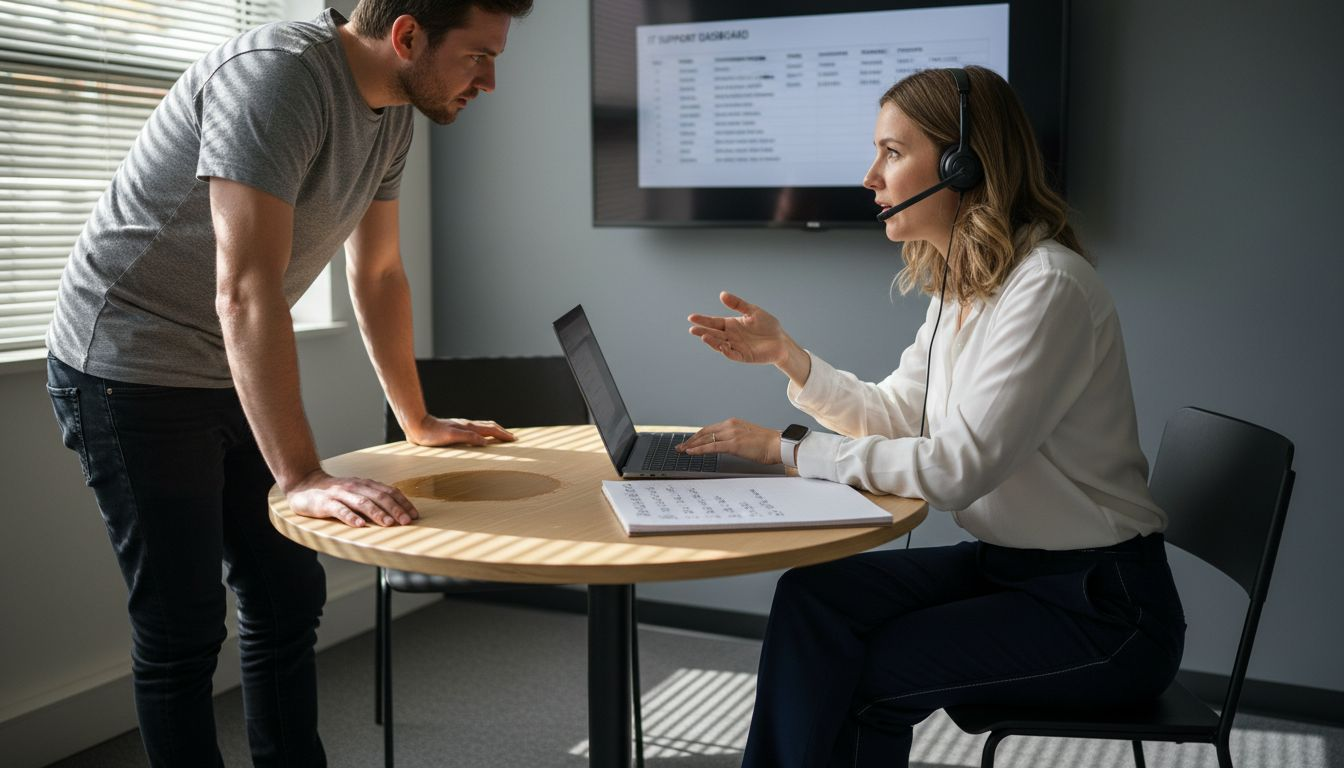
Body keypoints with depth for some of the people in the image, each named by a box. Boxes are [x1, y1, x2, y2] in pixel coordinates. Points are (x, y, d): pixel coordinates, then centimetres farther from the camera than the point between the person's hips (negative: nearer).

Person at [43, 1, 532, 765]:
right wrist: (303, 478, -36)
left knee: (290, 596, 10)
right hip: (132, 374, -8)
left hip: (233, 376, 8)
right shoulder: (276, 75, -26)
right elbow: (246, 292, -33)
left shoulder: (392, 114, 1)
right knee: (183, 627, -2)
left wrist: (419, 421, 14)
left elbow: (379, 274, 11)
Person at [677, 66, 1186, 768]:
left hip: (1104, 606, -8)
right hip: (1003, 565, 8)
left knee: (864, 675, -15)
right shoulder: (961, 287, 7)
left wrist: (789, 450, -20)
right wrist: (788, 357, 2)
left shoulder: (1050, 287, -22)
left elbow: (956, 467, -26)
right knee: (811, 594, -9)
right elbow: (894, 414, 14)